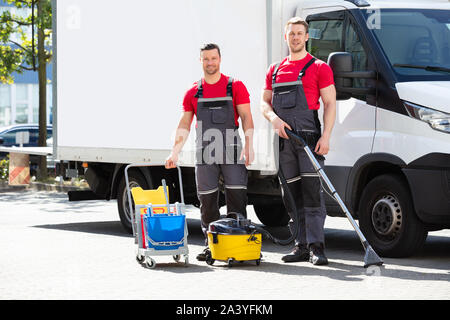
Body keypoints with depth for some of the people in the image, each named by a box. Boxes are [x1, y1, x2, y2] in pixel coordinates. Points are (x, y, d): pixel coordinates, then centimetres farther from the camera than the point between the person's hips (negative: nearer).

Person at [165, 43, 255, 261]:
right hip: (205, 152, 2)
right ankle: (211, 245, 11)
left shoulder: (235, 87, 6)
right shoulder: (193, 92, 13)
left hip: (231, 150, -2)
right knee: (207, 200, 2)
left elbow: (246, 117, 0)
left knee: (237, 196, -8)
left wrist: (249, 146, -13)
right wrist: (175, 152, 3)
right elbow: (184, 125, 13)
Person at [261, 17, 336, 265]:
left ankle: (316, 247, -14)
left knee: (312, 191, -12)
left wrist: (325, 136, -13)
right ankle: (302, 245, 10)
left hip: (309, 136, -5)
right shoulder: (275, 70, 19)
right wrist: (275, 119, -5)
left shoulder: (318, 67, 4)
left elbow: (330, 104, -1)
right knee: (291, 194, 5)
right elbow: (264, 102, 18)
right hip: (284, 139, 5)